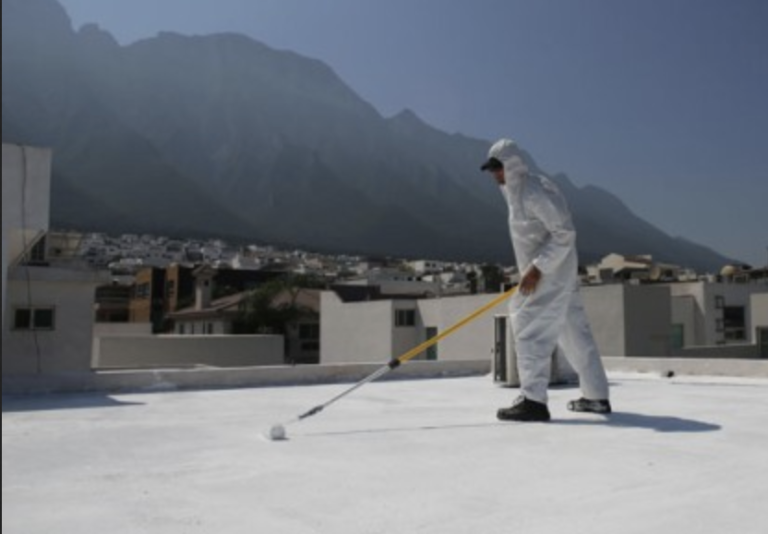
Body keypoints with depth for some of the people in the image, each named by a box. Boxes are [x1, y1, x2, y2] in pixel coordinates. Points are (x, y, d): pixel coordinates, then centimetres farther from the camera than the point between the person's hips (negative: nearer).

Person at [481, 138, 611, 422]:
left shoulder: (535, 191, -17)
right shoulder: (517, 191, 13)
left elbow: (565, 233, -22)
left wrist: (537, 268, -24)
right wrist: (532, 270, 17)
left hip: (552, 274, -10)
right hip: (544, 274, 10)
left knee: (531, 331, -13)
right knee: (574, 333, 13)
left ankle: (533, 400, -14)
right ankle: (597, 397, 22)